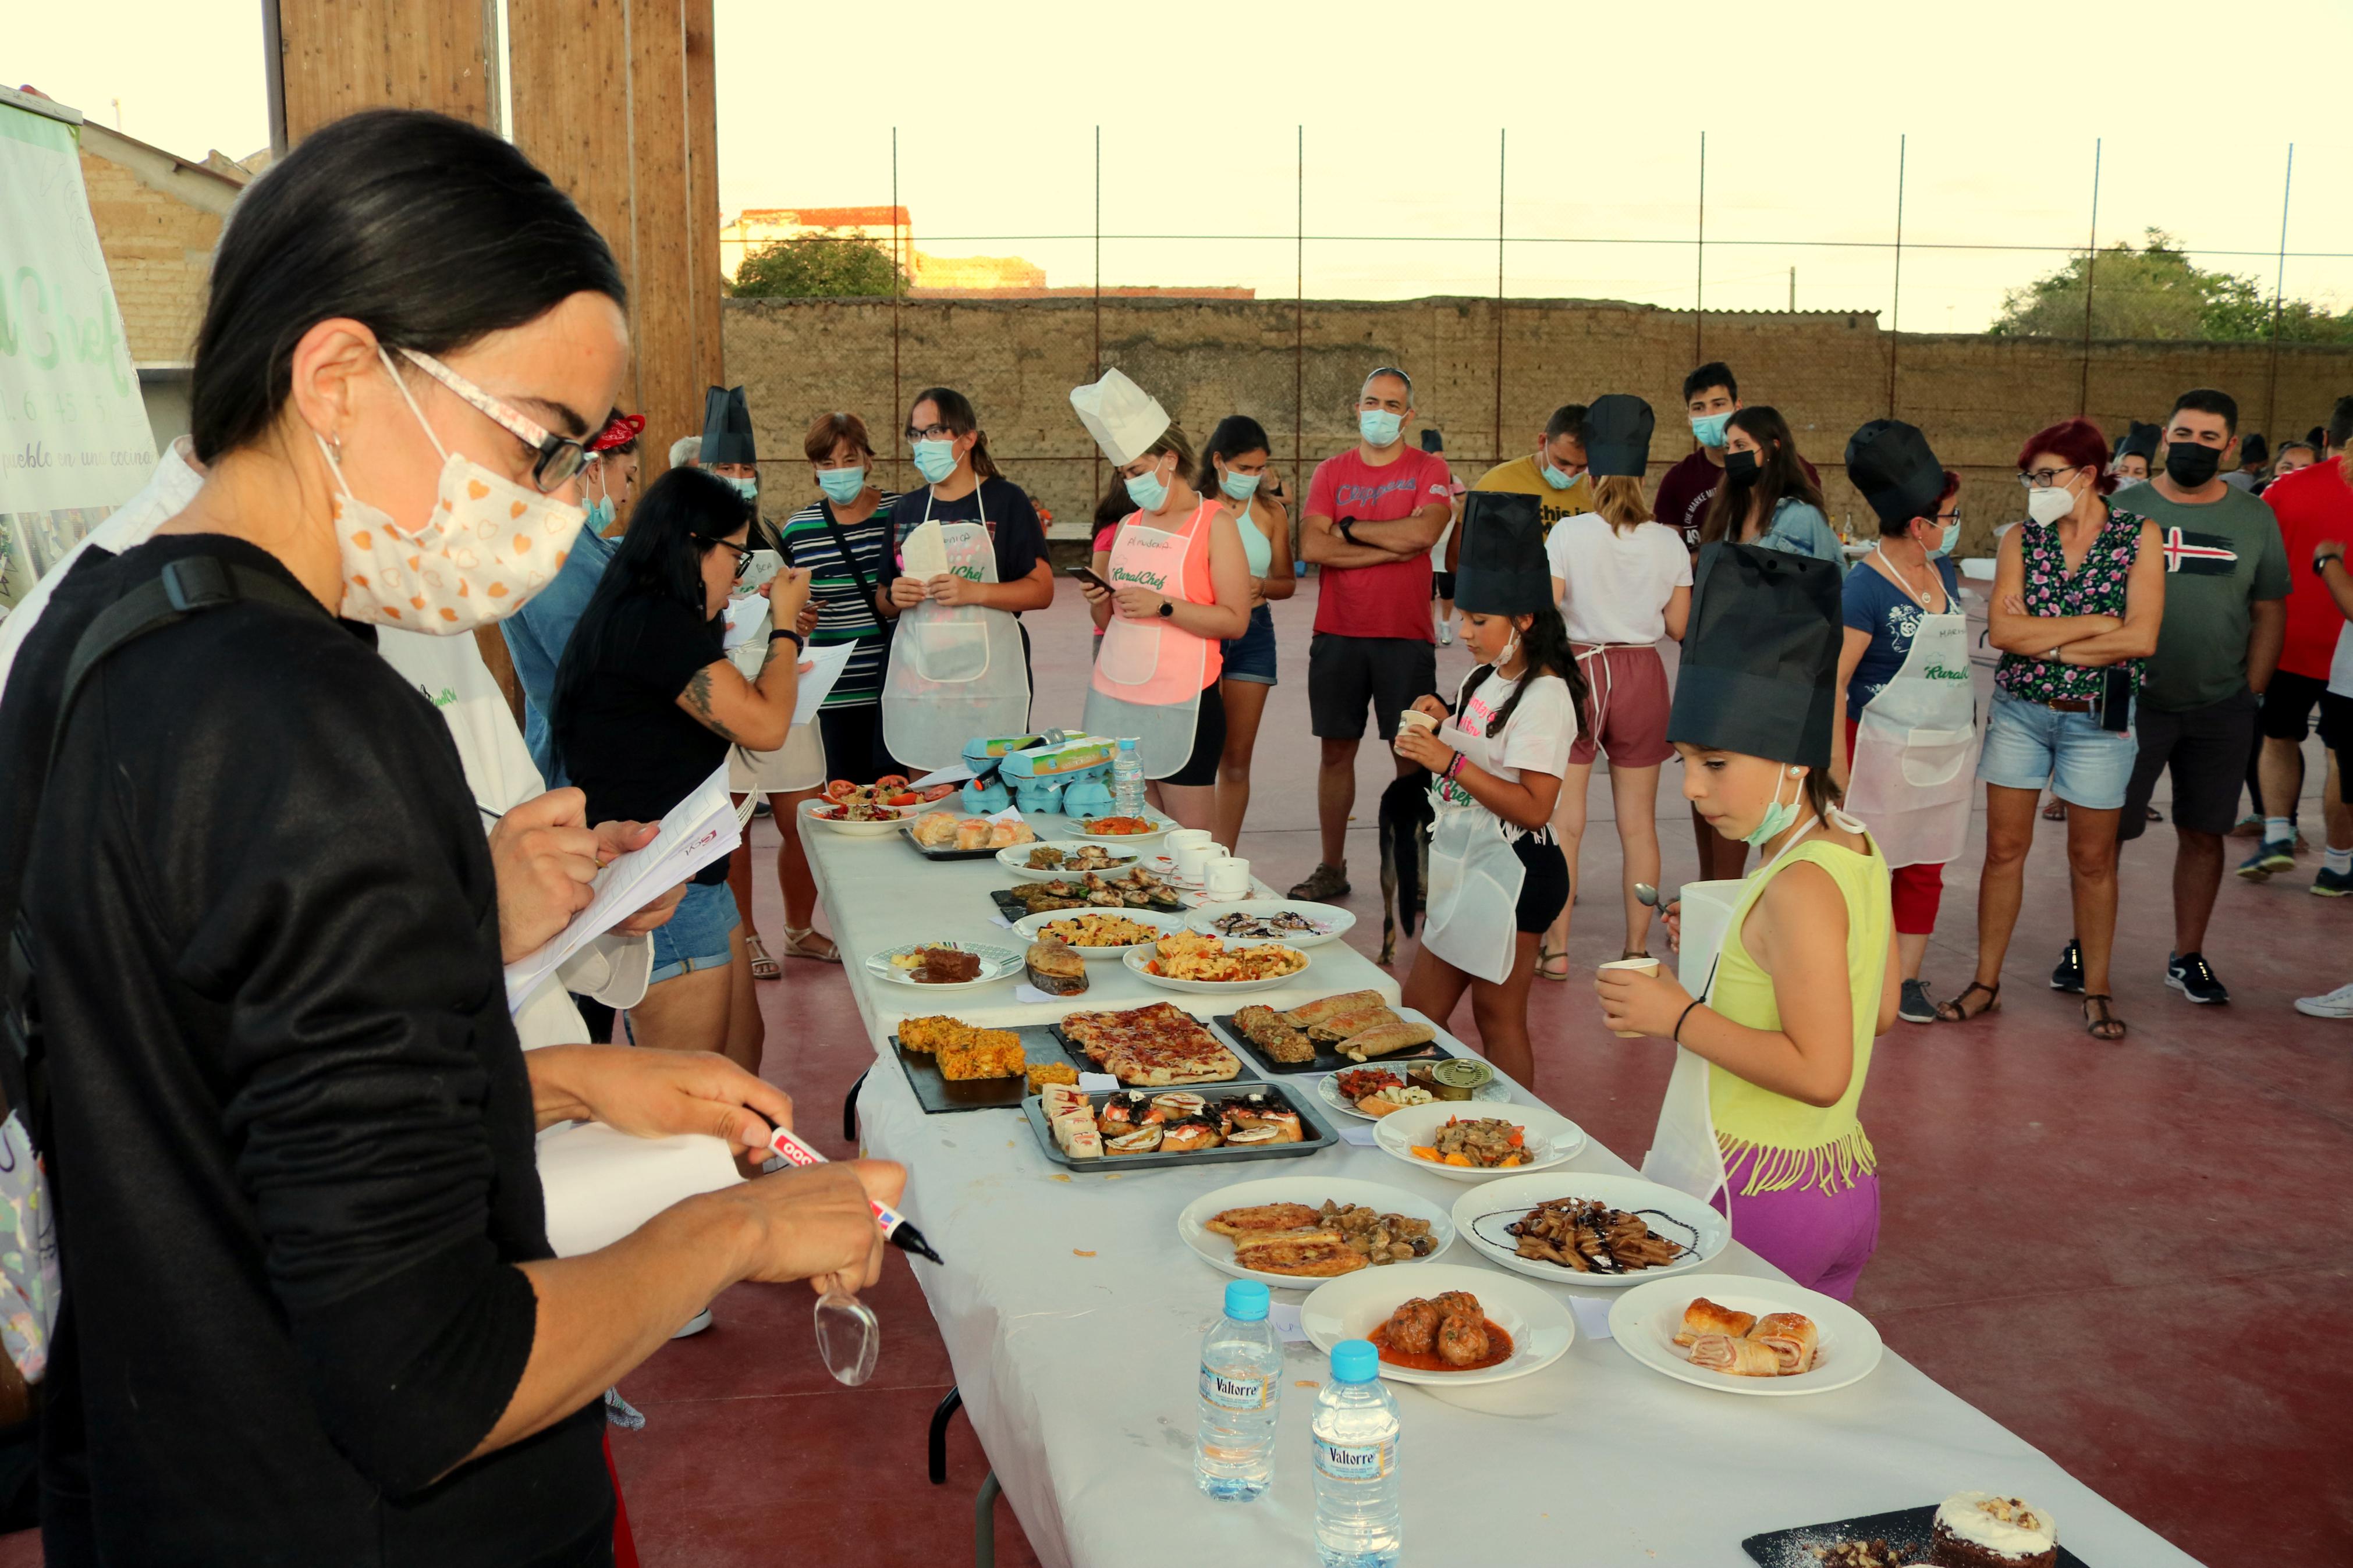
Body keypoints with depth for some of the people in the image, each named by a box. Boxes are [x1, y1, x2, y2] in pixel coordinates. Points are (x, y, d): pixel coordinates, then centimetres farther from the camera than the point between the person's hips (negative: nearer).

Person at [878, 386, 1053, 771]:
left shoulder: (1006, 500, 3)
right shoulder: (905, 510, 15)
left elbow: (1042, 590, -3)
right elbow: (884, 605, 21)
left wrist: (975, 592, -17)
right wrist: (893, 597, -3)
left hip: (988, 680, -3)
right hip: (916, 680, 4)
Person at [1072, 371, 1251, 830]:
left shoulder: (1215, 523, -3)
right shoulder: (1128, 524, 14)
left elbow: (1235, 620, -11)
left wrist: (1163, 606, -18)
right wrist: (1098, 603, -1)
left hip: (1181, 702, -5)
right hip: (1113, 696, 6)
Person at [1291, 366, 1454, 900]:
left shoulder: (1429, 470, 3)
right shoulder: (1331, 472, 8)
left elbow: (1423, 531, -16)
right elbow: (1312, 546, -6)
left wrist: (1350, 526, -6)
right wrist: (1390, 548, -10)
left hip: (1405, 636, -2)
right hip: (1338, 635, 2)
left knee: (1412, 755, 1)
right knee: (1335, 751, 7)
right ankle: (1331, 869, 16)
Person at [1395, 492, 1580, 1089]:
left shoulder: (1545, 696, -17)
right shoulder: (1482, 680, 9)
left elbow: (1534, 807, -24)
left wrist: (1450, 759, -27)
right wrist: (1443, 722, 3)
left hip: (1514, 871, -9)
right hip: (1463, 862, 10)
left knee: (1498, 1015, 1)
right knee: (1420, 1008, 13)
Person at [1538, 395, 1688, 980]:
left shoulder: (1569, 534, -9)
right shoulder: (1667, 542, -1)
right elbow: (1678, 625, 3)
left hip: (1579, 668, -2)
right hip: (1642, 673, 2)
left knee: (1565, 821, 5)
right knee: (1638, 823, 10)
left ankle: (1555, 947, 8)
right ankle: (1637, 949, 17)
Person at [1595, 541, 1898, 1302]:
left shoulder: (1800, 887, -22)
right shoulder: (1857, 846, 5)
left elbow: (1819, 1072, -26)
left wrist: (1680, 1016, -20)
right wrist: (1730, 944, 10)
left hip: (1755, 1200, -10)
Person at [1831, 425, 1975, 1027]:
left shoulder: (1944, 571, 8)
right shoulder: (1866, 587, -16)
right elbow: (1832, 679, -18)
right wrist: (1837, 763, -19)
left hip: (1949, 746, 7)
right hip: (1886, 747, -7)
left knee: (1925, 866, 11)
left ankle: (1907, 975, 20)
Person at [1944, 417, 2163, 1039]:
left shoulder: (2138, 538, -4)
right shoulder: (2021, 539, 2)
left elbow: (2141, 638, -14)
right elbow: (2002, 629, -11)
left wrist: (2043, 642, -12)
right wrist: (2095, 623, -14)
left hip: (2096, 718, -2)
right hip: (2019, 711, 2)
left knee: (2092, 858, 6)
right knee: (2004, 848, 5)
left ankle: (2096, 989, 19)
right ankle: (1986, 981, 15)